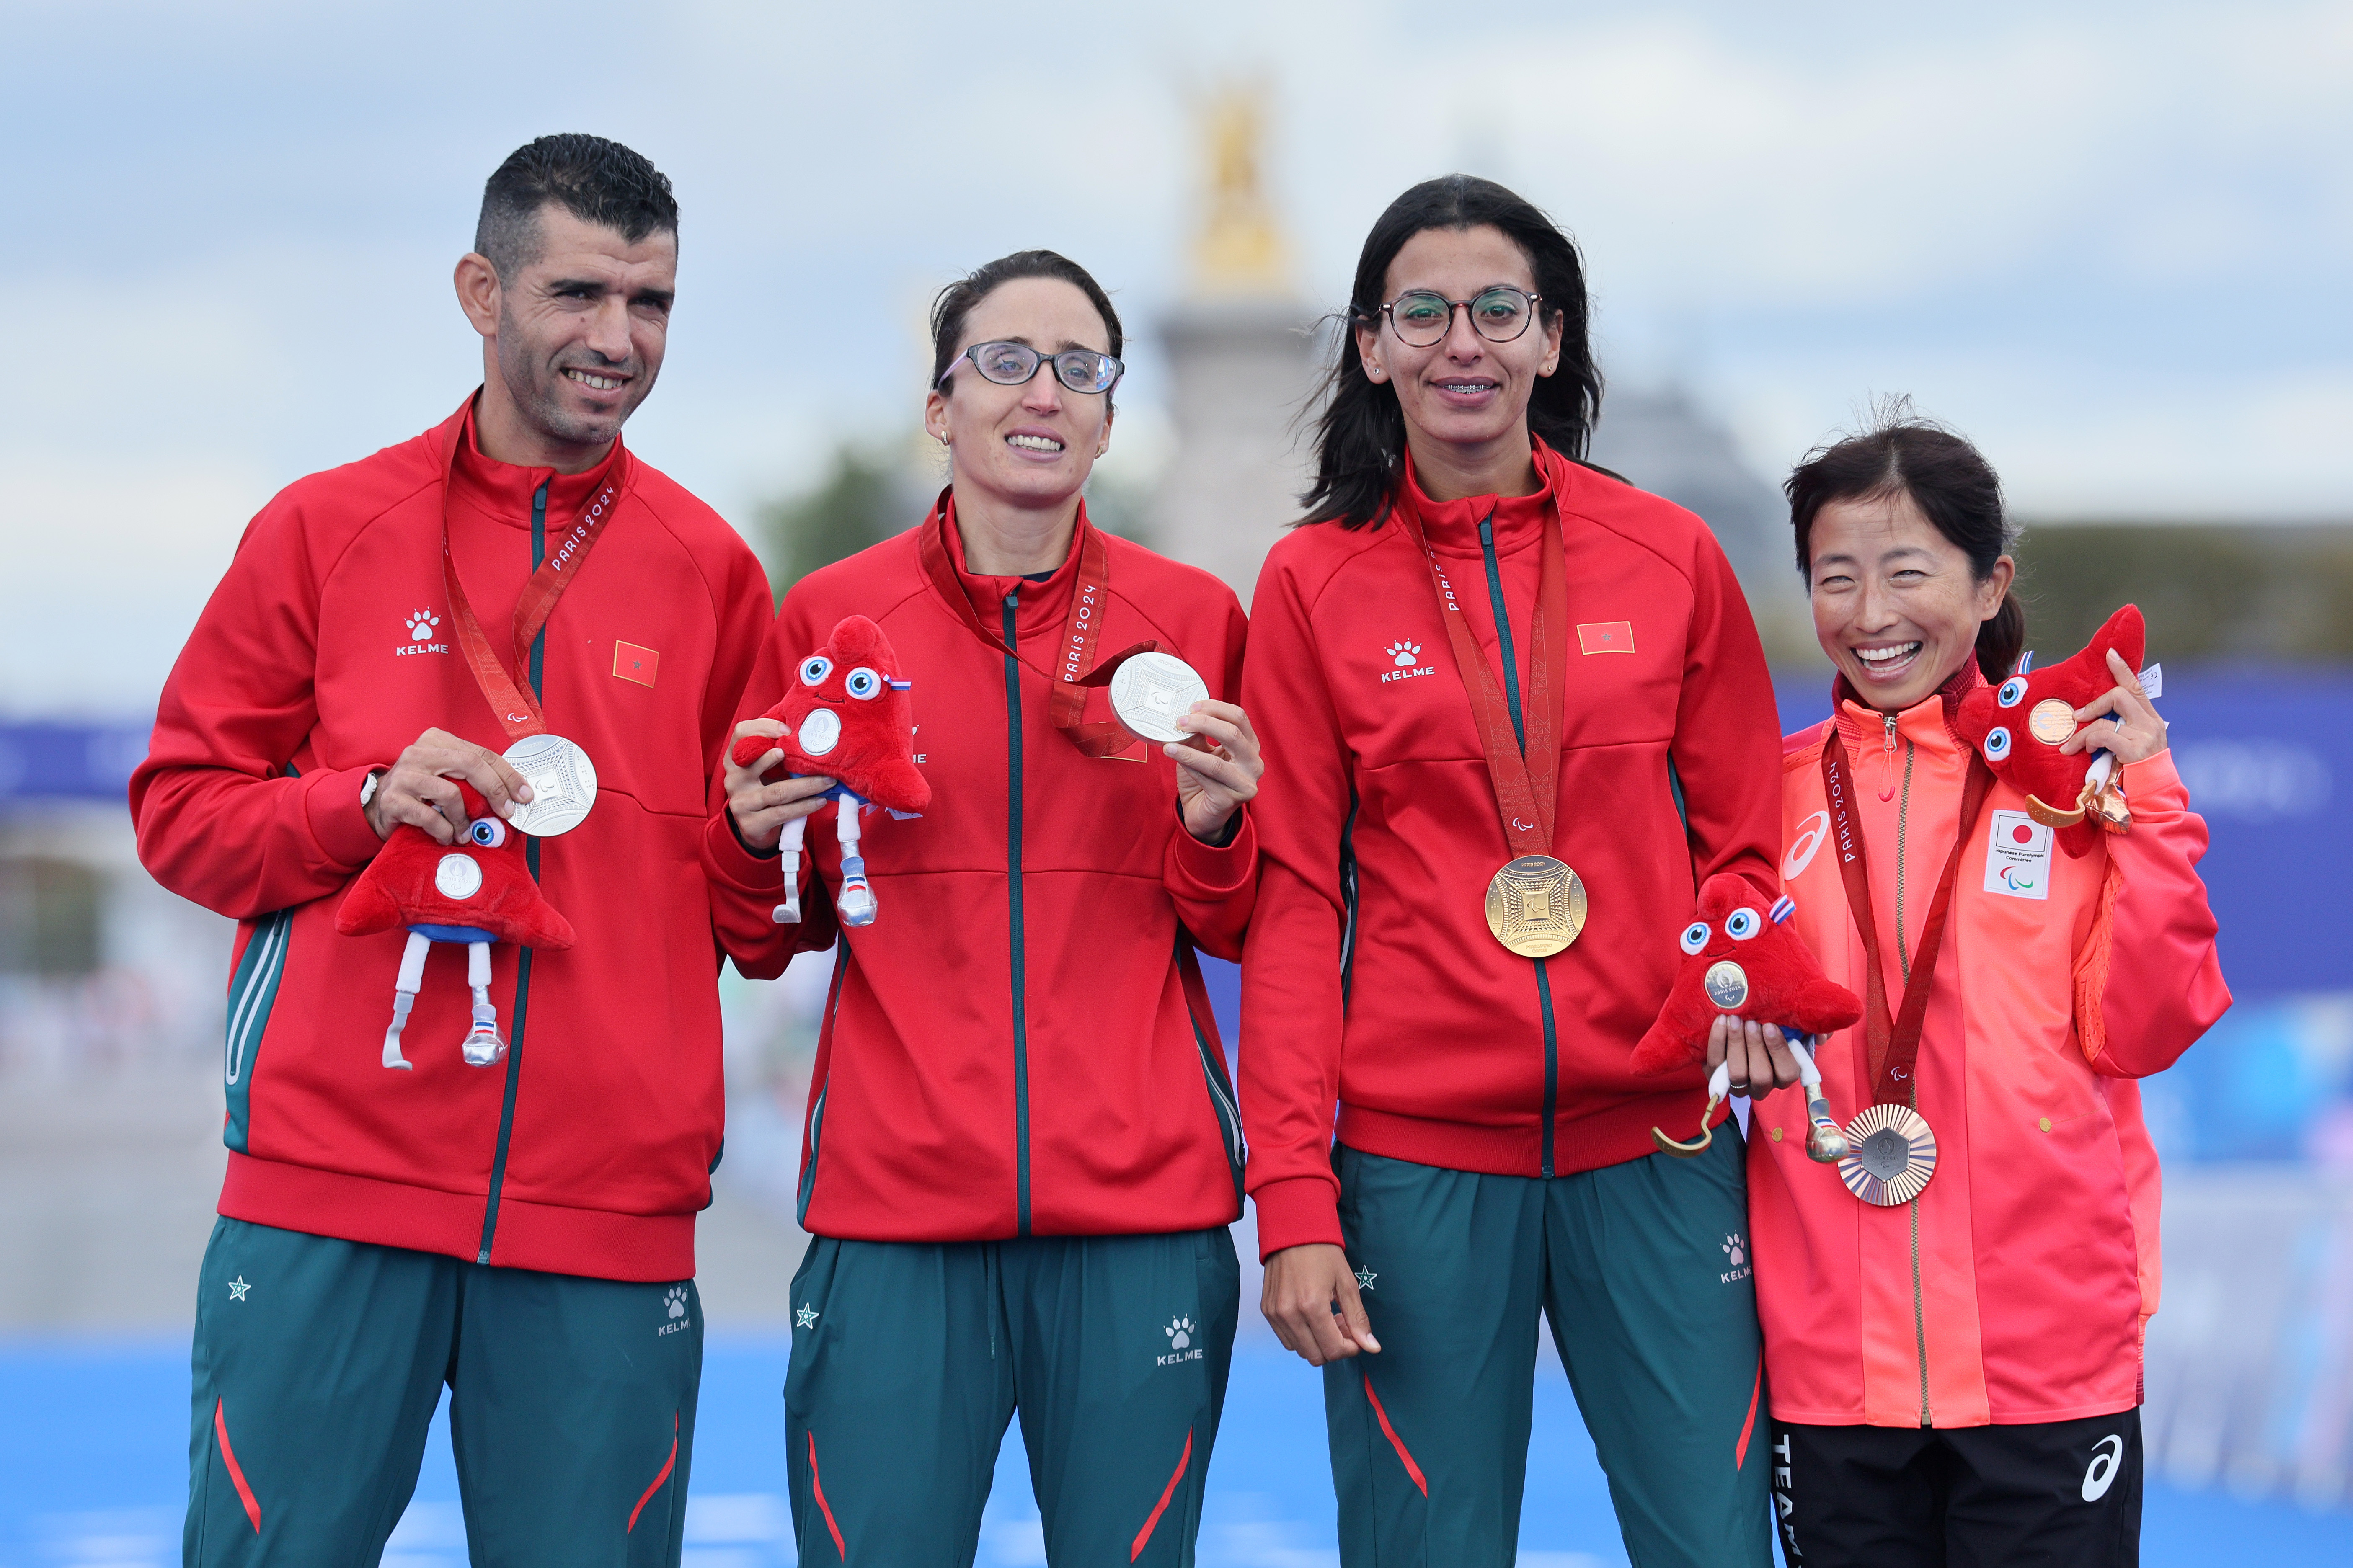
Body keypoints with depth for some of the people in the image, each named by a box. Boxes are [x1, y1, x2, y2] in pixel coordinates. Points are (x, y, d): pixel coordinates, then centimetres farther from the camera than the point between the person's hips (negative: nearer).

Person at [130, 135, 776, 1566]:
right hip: (331, 1197, -1)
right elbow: (181, 809, 9)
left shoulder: (712, 571, 11)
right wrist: (366, 807, -8)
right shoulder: (329, 530, 8)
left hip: (610, 1219, 1)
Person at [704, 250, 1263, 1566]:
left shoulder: (1196, 618, 7)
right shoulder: (832, 614, 6)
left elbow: (1235, 932, 12)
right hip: (895, 1206, 0)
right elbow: (768, 941, 13)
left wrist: (1215, 832, -8)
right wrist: (757, 837, -7)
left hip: (1142, 1210, 1)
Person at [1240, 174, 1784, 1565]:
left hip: (1654, 1143, 1)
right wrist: (1292, 1196, -4)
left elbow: (1746, 844, 13)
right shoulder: (1314, 584, 5)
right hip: (1415, 1156, -1)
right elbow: (1293, 901, 3)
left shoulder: (1671, 558, 7)